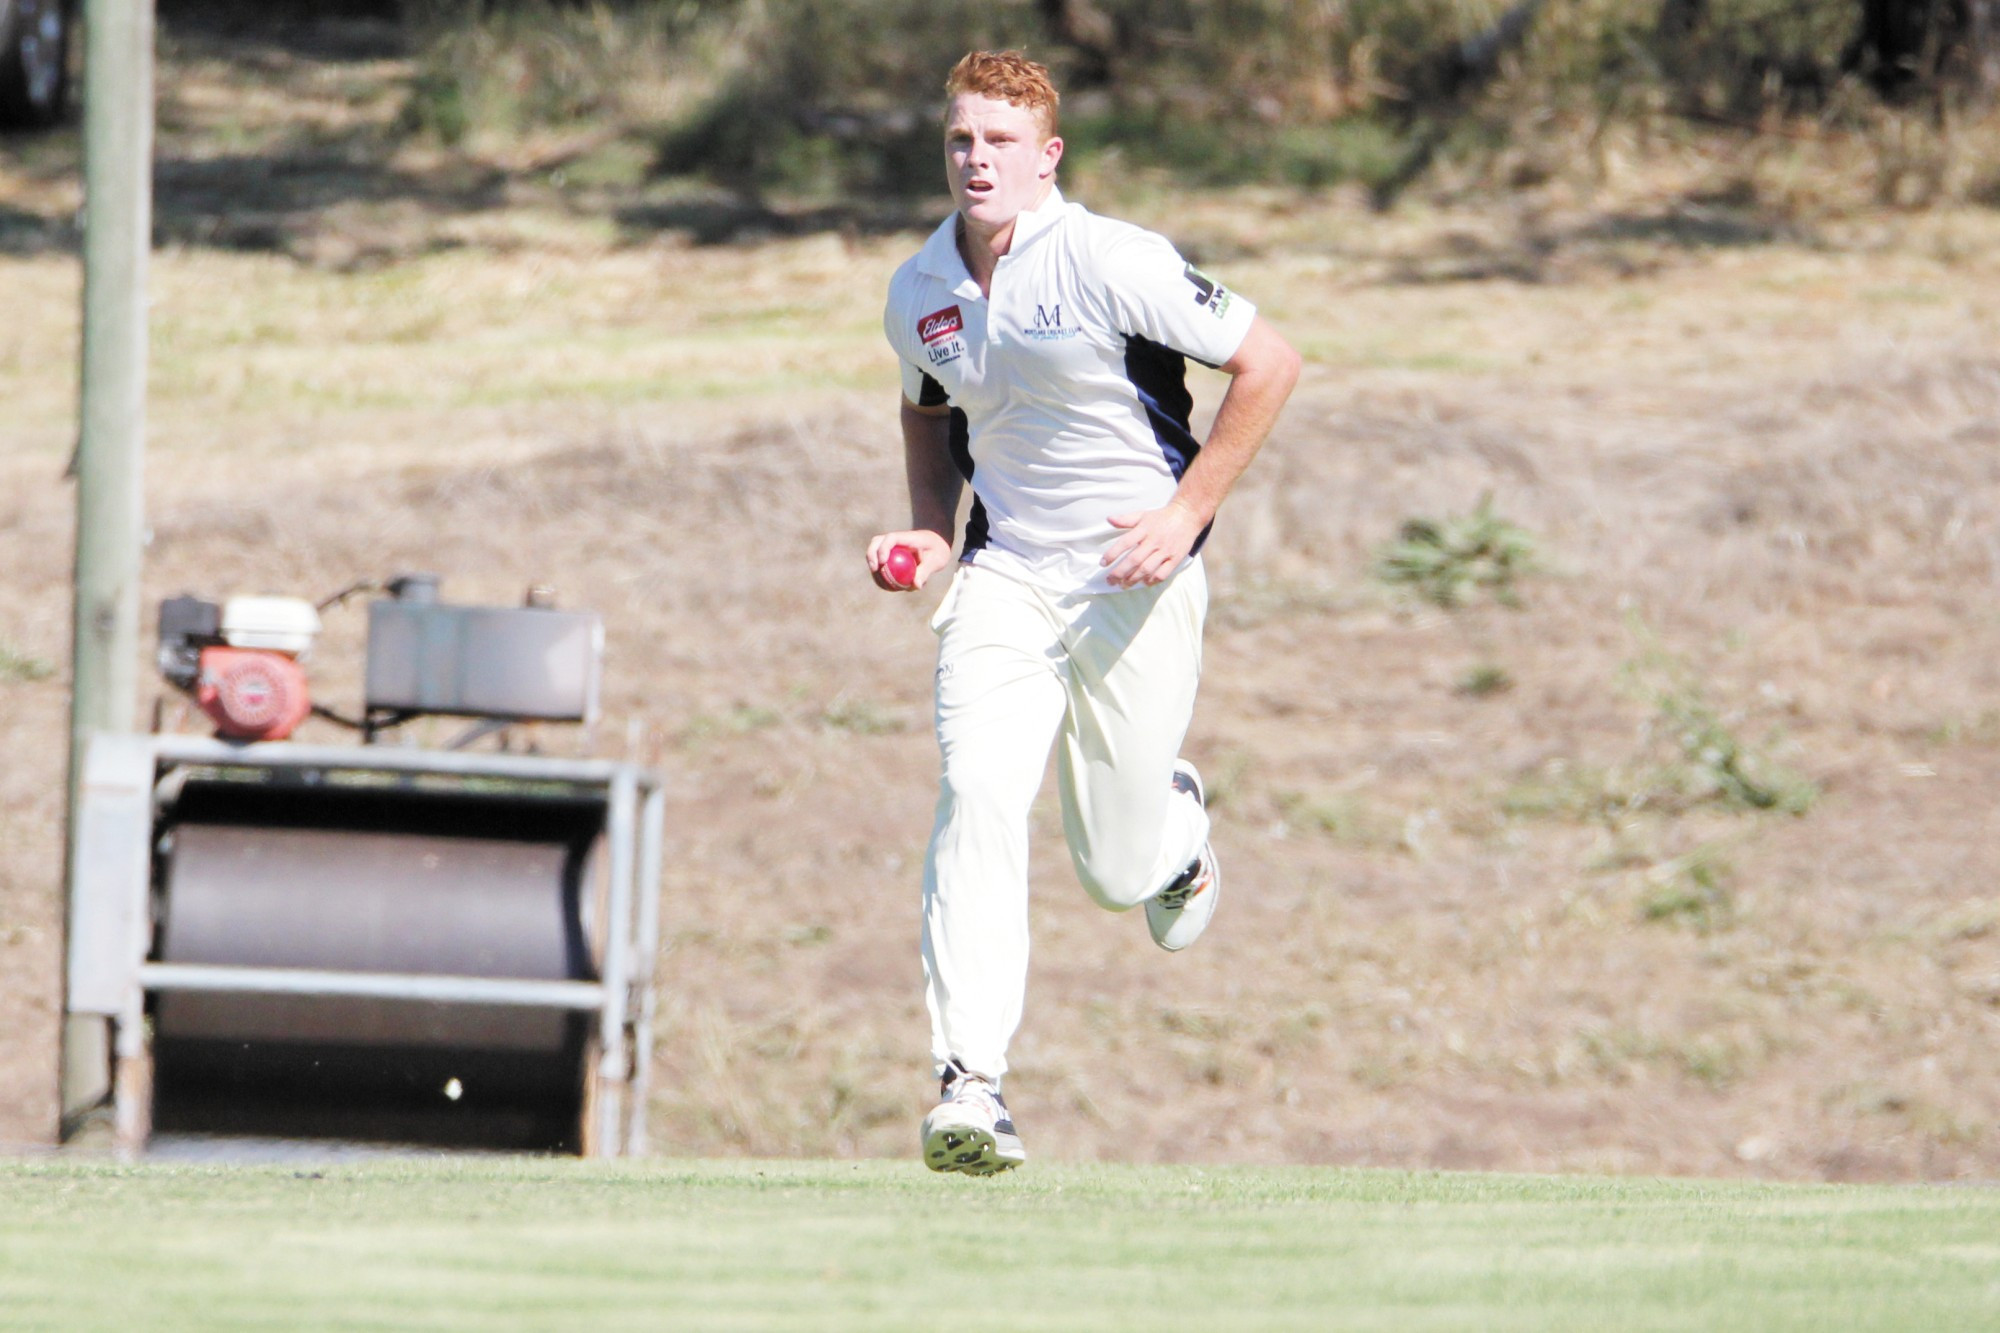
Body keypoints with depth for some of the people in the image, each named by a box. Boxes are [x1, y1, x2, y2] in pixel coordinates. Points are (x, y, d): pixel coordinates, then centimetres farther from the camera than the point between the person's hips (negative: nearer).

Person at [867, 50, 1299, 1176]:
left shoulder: (1112, 262, -16)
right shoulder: (918, 293, 3)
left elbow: (1269, 361, -11)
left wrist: (1187, 513, -15)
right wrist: (929, 534, 7)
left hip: (1138, 584, -3)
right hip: (1005, 583, 3)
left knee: (1119, 875, 3)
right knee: (979, 793, -22)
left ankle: (1173, 819, 43)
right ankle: (972, 1086, -26)